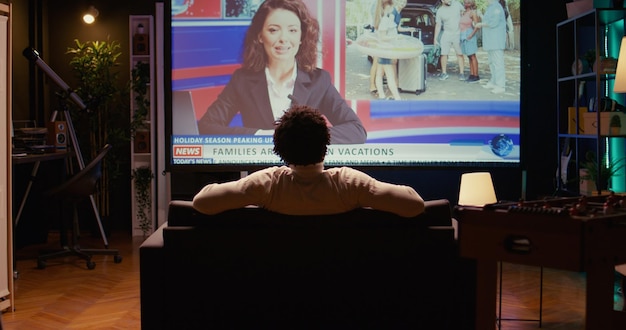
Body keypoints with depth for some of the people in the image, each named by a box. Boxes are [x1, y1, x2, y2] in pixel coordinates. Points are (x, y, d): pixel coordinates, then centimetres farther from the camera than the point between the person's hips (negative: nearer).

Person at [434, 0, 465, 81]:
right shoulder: (440, 11, -2)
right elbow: (438, 25, 1)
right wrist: (435, 38, -2)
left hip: (458, 34, 0)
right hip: (446, 34, 0)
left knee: (460, 54, 2)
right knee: (444, 54, -3)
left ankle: (461, 73, 8)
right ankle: (444, 73, 8)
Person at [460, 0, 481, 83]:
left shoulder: (473, 12, -8)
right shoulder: (463, 13, 15)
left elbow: (477, 25, -14)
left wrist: (472, 35, -21)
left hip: (469, 36, -8)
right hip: (463, 37, 8)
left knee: (472, 56, -6)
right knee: (469, 57, 9)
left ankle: (476, 76, -4)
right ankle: (472, 75, 11)